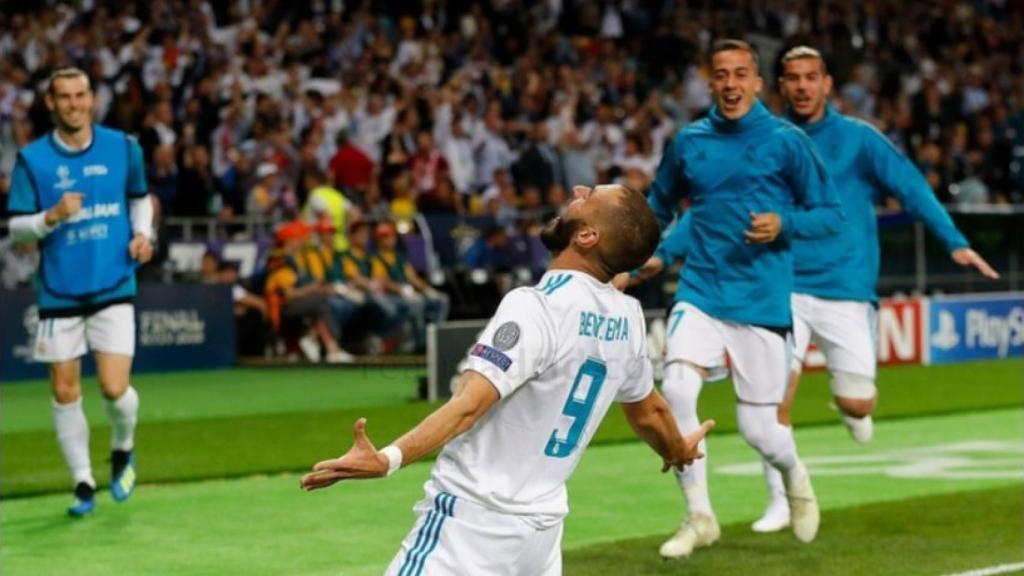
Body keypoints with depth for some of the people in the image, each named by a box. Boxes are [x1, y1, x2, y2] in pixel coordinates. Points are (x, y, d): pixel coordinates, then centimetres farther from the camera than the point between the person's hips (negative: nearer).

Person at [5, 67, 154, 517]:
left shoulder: (123, 148, 1)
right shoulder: (31, 159, -4)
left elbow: (140, 198, 18)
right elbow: (17, 228, -4)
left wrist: (143, 234, 0)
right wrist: (51, 217, -22)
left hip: (113, 289, 0)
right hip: (59, 292, 0)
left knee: (115, 388, -10)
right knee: (64, 392, 3)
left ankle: (123, 449, 22)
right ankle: (84, 484, 17)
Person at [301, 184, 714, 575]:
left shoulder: (536, 308, -16)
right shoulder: (626, 319, 6)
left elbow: (469, 405, -28)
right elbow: (647, 412, 23)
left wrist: (389, 458, -39)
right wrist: (678, 451, 45)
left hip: (474, 522, -8)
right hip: (541, 530, 8)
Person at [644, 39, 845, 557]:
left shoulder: (786, 141, -2)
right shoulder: (689, 142, 7)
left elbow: (830, 214, 0)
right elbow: (658, 208, 22)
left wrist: (784, 225, -17)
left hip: (762, 300, -2)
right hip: (700, 293, 2)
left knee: (758, 429, 0)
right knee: (676, 390, -22)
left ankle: (795, 476, 38)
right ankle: (699, 516, -8)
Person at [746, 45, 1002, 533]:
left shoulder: (857, 138, -1)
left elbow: (910, 186, -6)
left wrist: (954, 241, -18)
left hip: (845, 291, -1)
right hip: (786, 290, 1)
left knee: (857, 405, -3)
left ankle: (849, 407, 35)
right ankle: (780, 502, 6)